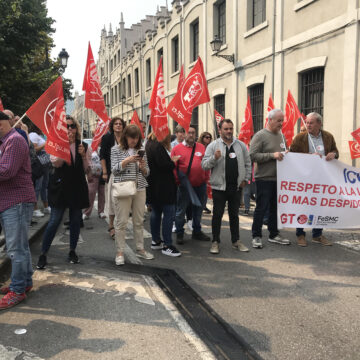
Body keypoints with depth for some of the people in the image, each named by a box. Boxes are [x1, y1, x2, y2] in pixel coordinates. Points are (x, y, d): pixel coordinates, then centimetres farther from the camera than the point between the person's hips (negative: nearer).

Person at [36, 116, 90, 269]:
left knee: (75, 221, 9)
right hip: (61, 187, -3)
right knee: (54, 221, -4)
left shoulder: (82, 145, 8)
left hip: (77, 187, 3)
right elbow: (56, 163, -16)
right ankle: (43, 254, 7)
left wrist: (83, 155, -8)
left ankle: (72, 251, 24)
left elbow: (87, 170, 8)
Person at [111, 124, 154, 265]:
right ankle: (120, 252, 8)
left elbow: (146, 173, 13)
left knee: (139, 221, 11)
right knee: (121, 221, -2)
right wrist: (127, 161, -18)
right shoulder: (116, 149, 1)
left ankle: (140, 249, 22)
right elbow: (114, 170, -6)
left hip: (140, 189, 4)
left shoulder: (141, 151, 11)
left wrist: (142, 166, -9)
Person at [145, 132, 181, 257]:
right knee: (169, 213, -6)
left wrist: (170, 160, 13)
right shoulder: (158, 147, -18)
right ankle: (167, 245, -4)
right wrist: (173, 162, -6)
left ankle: (155, 241, 26)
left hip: (153, 186, 11)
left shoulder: (149, 144, 13)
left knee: (156, 212, 16)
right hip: (162, 187, -10)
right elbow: (164, 165, -24)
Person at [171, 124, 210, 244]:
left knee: (198, 210, 15)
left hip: (200, 185, 3)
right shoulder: (177, 148, -1)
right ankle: (179, 234, 18)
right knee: (181, 210, 4)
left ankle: (197, 232, 31)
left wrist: (206, 179, 5)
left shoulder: (202, 147, 8)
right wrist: (177, 181, -8)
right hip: (184, 186, -3)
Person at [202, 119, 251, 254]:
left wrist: (245, 179, 6)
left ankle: (236, 241, 23)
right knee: (217, 215, 4)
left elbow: (247, 164, 14)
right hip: (219, 187, -3)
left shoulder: (241, 145, 8)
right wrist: (214, 158, -22)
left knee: (234, 214, 13)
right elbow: (204, 164, -6)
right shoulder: (213, 146, -1)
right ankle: (215, 242, 14)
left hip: (236, 187, 3)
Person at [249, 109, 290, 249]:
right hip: (264, 178, -7)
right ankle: (256, 236, 10)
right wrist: (272, 155, -20)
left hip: (279, 179, 7)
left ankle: (274, 234, 25)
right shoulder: (260, 135, -7)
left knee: (276, 208, 13)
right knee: (261, 208, -1)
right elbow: (253, 155, -15)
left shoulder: (281, 136, 15)